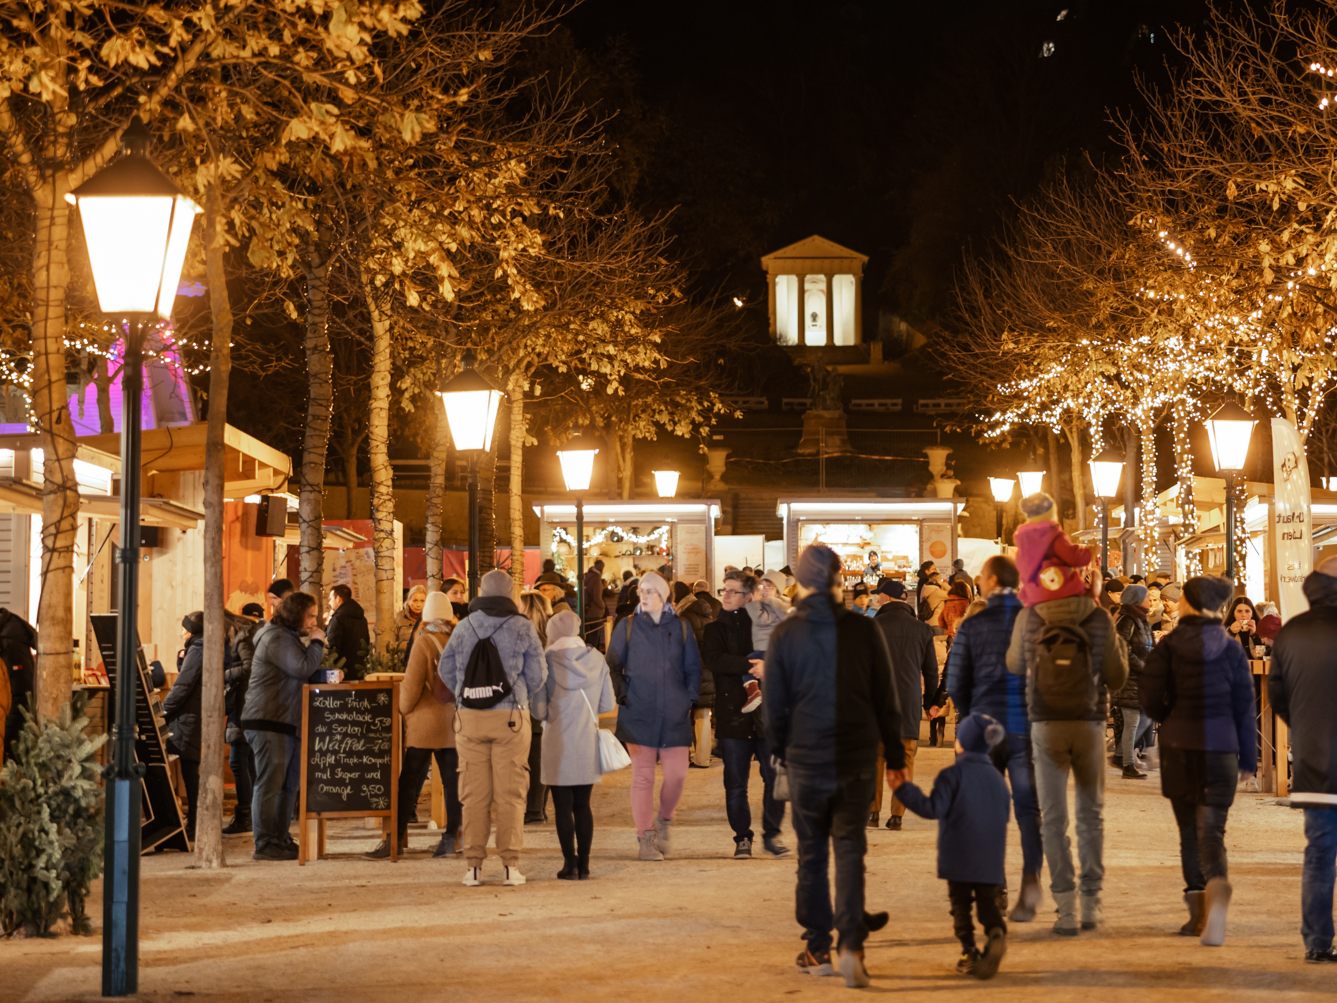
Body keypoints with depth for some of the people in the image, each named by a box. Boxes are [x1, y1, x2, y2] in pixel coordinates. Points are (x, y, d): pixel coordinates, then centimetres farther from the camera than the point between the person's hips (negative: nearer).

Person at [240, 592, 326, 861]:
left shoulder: (289, 637, 21)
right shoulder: (277, 638, -13)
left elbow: (304, 675, 23)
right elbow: (304, 668, -23)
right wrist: (317, 643, -10)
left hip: (287, 722, 11)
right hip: (269, 721, -11)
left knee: (289, 784, 13)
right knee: (269, 784, -8)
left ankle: (281, 839, 20)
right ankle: (265, 845, -5)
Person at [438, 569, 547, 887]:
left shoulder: (464, 627, 5)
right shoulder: (523, 627, 0)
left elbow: (445, 669, 10)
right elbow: (537, 675, 2)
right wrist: (537, 709, 19)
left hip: (470, 717, 1)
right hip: (511, 716, -1)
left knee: (474, 793, 5)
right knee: (510, 792, 3)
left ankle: (473, 865, 5)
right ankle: (511, 864, 1)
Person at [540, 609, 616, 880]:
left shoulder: (548, 660, -11)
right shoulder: (597, 659, -1)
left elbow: (539, 706, -9)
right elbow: (608, 704, 3)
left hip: (558, 743, -3)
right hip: (588, 743, 3)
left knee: (563, 807, 4)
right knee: (582, 805, 13)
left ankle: (570, 864, 2)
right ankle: (584, 864, 12)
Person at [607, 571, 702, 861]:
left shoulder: (680, 628, 8)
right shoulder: (627, 627, 4)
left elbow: (693, 668, 13)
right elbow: (613, 666, 7)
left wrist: (689, 698, 4)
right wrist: (622, 694, -4)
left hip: (675, 716, 1)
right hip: (638, 714, -1)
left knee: (677, 774, -4)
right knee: (642, 777, -2)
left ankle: (663, 821, 22)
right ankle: (645, 838, 4)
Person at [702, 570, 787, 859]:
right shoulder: (715, 629, 7)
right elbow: (713, 660, -12)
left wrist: (768, 666, -17)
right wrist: (749, 665, -21)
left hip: (767, 712, 0)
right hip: (732, 713, 0)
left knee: (774, 776, -3)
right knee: (735, 783, 3)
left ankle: (771, 834, 11)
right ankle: (742, 837, 13)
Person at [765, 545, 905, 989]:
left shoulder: (785, 634, -4)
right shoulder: (863, 630, -3)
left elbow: (774, 704, 1)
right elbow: (886, 699, 1)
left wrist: (780, 751, 15)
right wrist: (894, 756, 9)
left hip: (805, 760, 0)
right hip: (856, 760, 0)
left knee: (811, 855, 11)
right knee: (849, 849, 3)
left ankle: (817, 949, 15)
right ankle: (851, 943, -13)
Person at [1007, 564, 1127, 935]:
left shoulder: (1029, 617, -4)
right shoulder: (1100, 619, -6)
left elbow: (1015, 665, 10)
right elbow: (1116, 677, -1)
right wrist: (1117, 641, 14)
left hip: (1045, 724, 0)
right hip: (1090, 723, 0)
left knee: (1053, 817, 5)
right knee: (1091, 814, 15)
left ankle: (1066, 907, -1)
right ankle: (1091, 903, 18)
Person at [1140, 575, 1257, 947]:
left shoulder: (1167, 647, -5)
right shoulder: (1231, 650, -1)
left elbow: (1151, 700, -6)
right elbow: (1245, 707, 1)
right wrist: (1248, 759, 8)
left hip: (1178, 748, 0)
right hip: (1221, 749, 0)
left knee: (1189, 829, 14)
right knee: (1211, 828, -4)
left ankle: (1198, 910, 17)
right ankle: (1217, 884, -35)